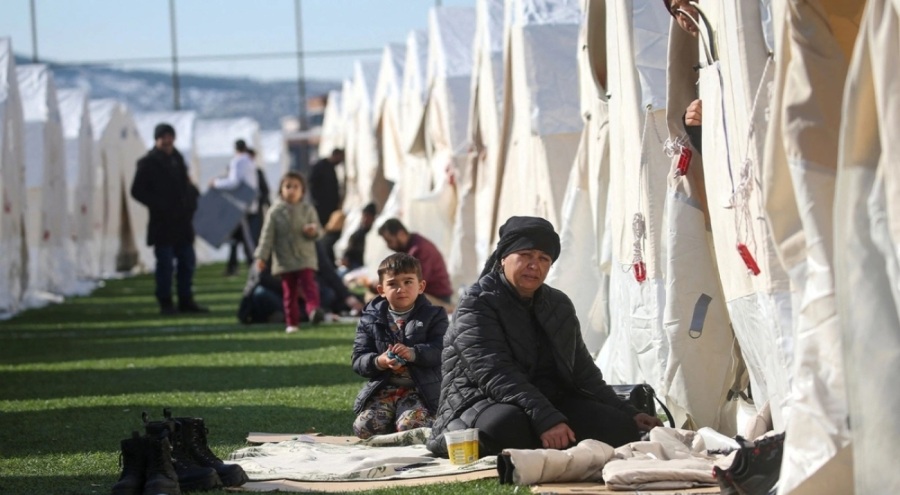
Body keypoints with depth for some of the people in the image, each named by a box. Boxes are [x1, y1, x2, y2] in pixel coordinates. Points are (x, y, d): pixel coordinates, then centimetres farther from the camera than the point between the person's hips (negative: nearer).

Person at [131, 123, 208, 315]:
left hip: (182, 221, 7)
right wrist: (158, 205, -14)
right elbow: (137, 191, -7)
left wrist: (191, 198, 8)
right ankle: (165, 302, 2)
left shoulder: (177, 158, 16)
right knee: (165, 262, -5)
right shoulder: (148, 163, -5)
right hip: (162, 222, -7)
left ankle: (186, 301, 16)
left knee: (187, 261, 8)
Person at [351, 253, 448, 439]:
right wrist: (379, 362, -17)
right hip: (381, 389, 3)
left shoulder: (433, 316, 5)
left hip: (420, 390, -3)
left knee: (410, 426, -29)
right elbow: (358, 359, 5)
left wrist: (413, 353, -28)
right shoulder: (370, 319, 10)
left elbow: (439, 351, -10)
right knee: (364, 427, -20)